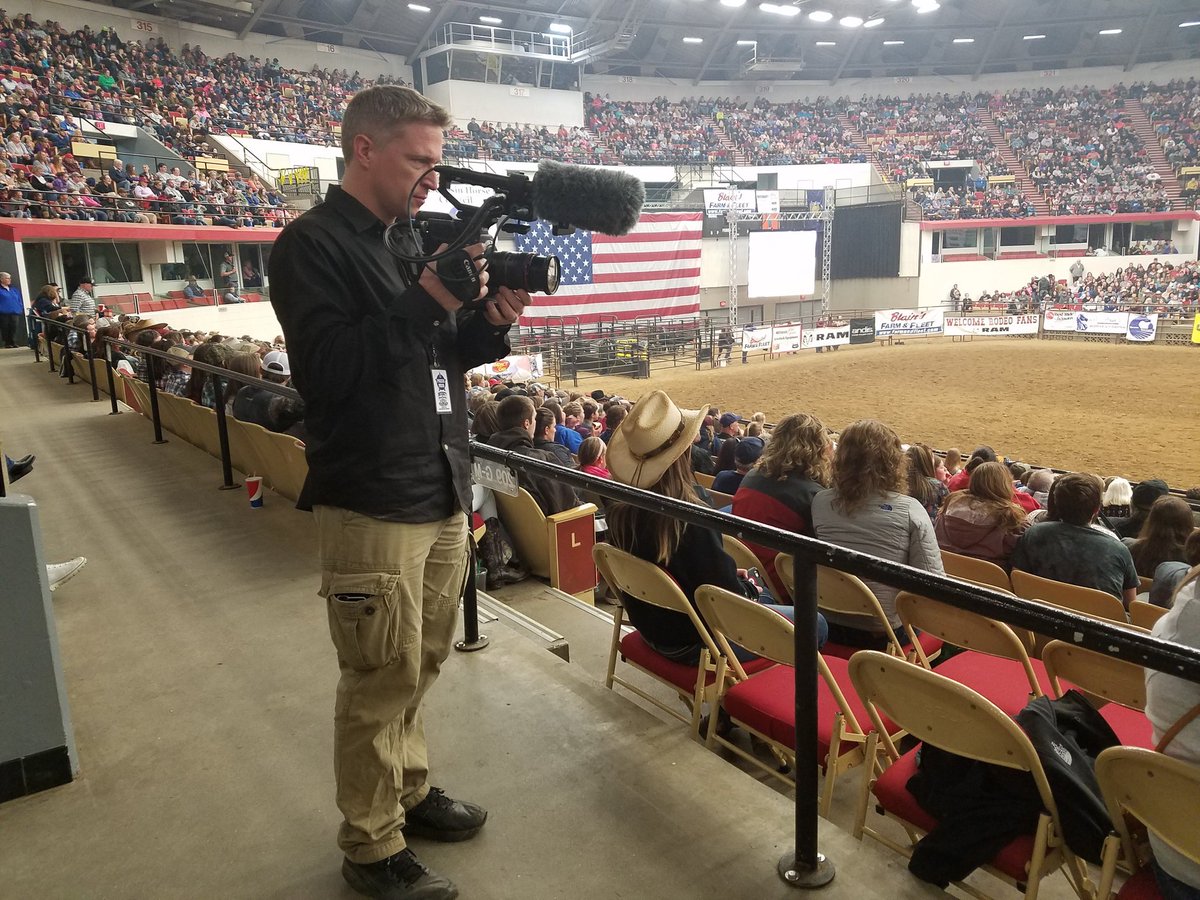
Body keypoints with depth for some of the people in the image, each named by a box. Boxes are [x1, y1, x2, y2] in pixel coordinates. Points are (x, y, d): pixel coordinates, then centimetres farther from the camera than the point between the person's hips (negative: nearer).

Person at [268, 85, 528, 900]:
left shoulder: (415, 239, 14)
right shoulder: (313, 245, -10)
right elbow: (323, 368, -21)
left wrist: (490, 323, -3)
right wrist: (424, 302, -24)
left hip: (444, 492, 8)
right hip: (373, 503, -8)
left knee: (420, 665, 18)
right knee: (382, 680, 2)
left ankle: (408, 792, 37)